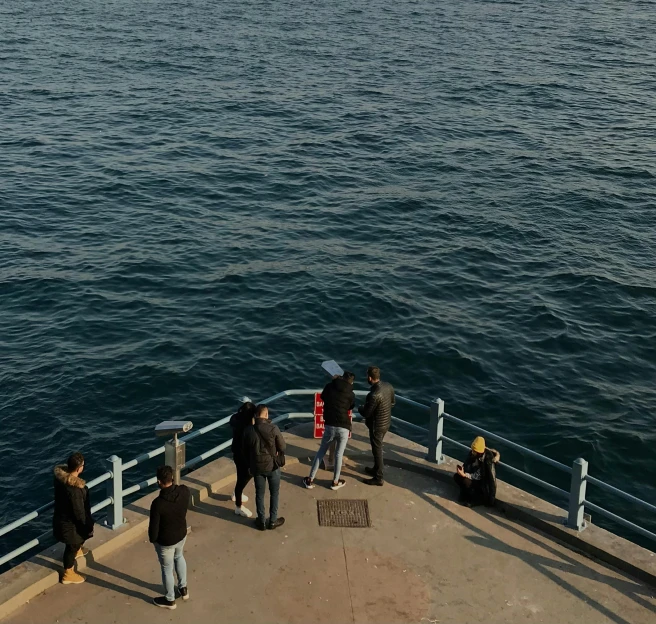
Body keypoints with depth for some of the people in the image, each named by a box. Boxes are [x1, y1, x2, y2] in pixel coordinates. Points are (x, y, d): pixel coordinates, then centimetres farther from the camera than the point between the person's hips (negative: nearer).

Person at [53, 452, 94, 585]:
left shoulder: (60, 474, -14)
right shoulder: (74, 489, -39)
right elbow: (79, 512, -28)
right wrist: (88, 527, -13)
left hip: (61, 516, 8)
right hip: (70, 523, -8)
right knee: (72, 546, 16)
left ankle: (77, 550, 64)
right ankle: (68, 574, 36)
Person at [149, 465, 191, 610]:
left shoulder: (158, 503, -36)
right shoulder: (184, 491, -22)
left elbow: (154, 527, -22)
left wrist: (152, 539, -3)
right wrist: (171, 484, -2)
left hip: (165, 541, -5)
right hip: (181, 534, 5)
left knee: (167, 569, 19)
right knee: (179, 557, 35)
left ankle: (170, 600, 42)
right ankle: (183, 589, 52)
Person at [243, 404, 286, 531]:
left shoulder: (248, 431, -11)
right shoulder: (273, 429, -19)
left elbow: (246, 451, 1)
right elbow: (282, 447, -9)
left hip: (257, 467, 2)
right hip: (272, 465, -2)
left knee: (259, 494, 16)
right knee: (274, 493, 16)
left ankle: (262, 522, 25)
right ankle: (273, 521, 23)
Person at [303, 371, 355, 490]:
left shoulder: (329, 387, 2)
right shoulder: (351, 394, 0)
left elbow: (323, 397, 23)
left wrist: (334, 381, 27)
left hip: (329, 426, 1)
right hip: (344, 428, -1)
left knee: (321, 452, 16)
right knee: (339, 455, 13)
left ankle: (310, 480, 19)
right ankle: (335, 482, 25)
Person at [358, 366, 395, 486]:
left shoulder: (374, 395, -33)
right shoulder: (388, 386, -8)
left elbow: (366, 413, -22)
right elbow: (393, 403, 8)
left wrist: (360, 408, -1)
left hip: (377, 425, -8)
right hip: (386, 422, 8)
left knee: (377, 450, 7)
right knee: (378, 447, 26)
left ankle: (378, 478, 21)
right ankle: (376, 469, 43)